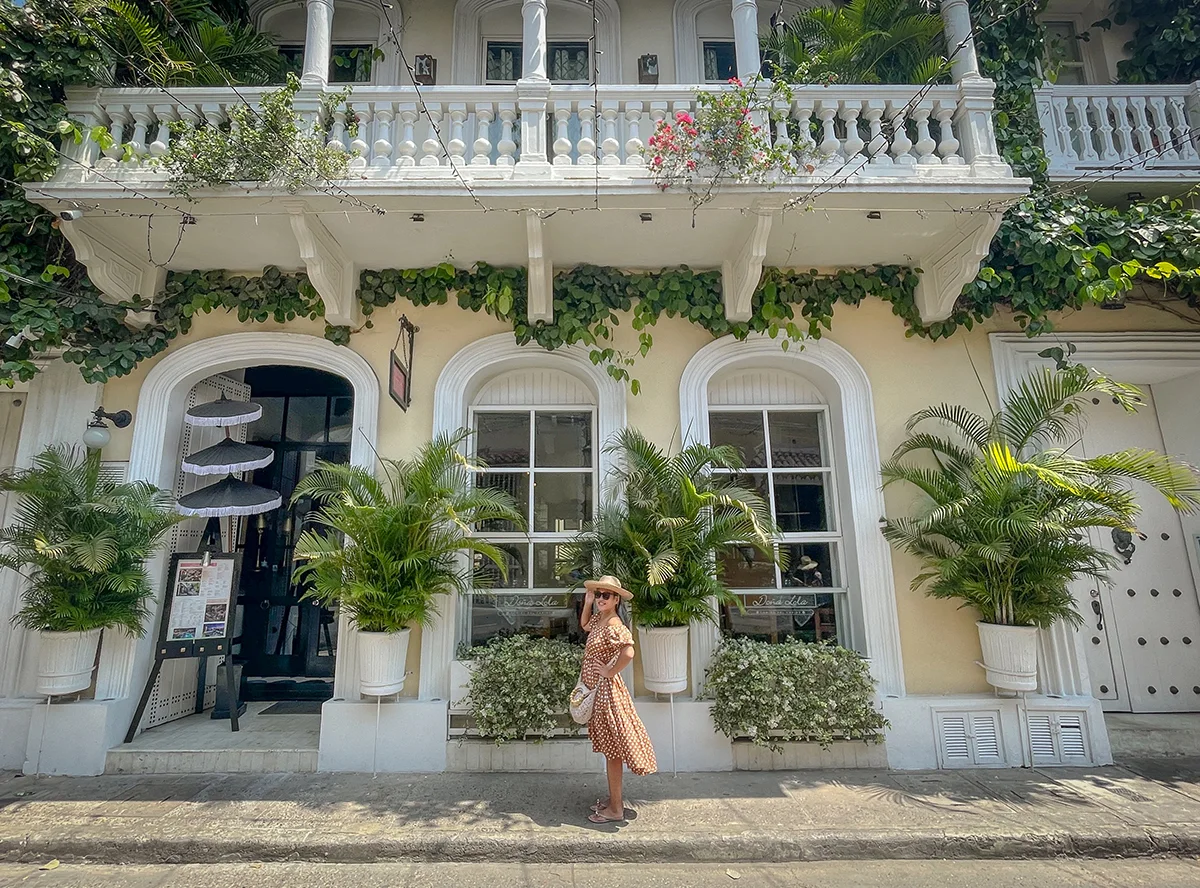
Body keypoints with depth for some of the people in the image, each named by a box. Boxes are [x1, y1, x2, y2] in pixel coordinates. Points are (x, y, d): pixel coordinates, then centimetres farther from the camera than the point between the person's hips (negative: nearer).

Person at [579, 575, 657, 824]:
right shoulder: (598, 619, 4)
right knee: (609, 747, 18)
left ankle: (615, 809, 13)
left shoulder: (614, 625, -22)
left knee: (612, 748, 2)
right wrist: (587, 603, 10)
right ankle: (613, 798, 31)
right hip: (597, 691, 9)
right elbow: (584, 625, 27)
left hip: (606, 690, -9)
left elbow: (628, 653, -39)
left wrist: (610, 671, -24)